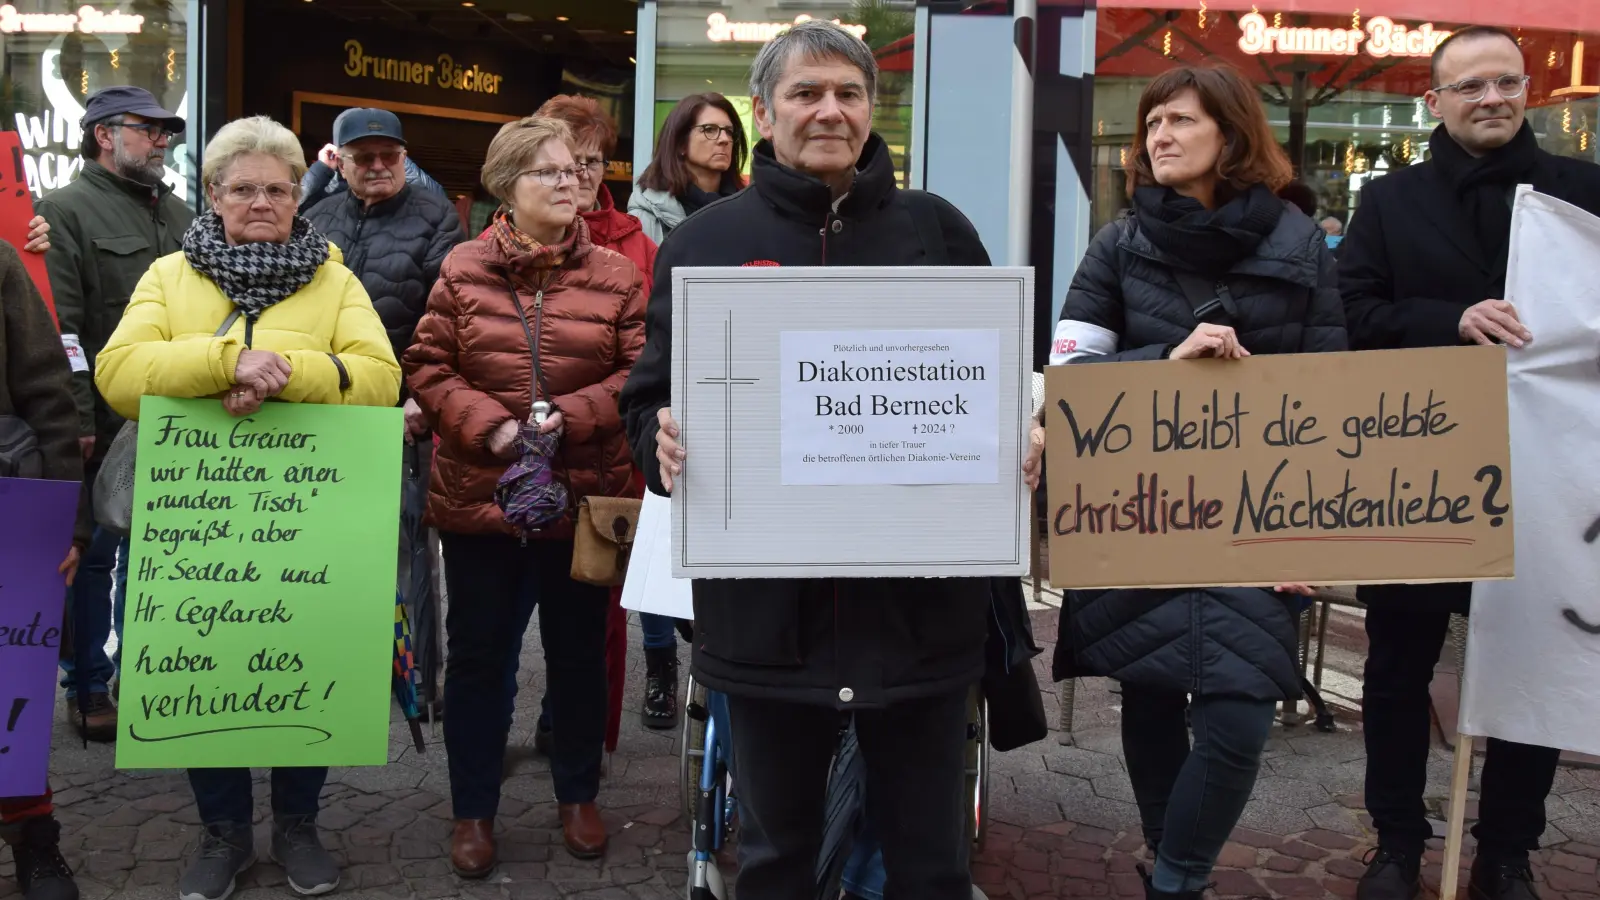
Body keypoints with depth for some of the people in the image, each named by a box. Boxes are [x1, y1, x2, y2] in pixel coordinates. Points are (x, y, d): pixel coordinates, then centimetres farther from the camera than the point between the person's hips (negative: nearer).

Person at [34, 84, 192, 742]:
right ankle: (89, 689, 15)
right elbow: (61, 324, -11)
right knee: (95, 557, 4)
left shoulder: (179, 215, 16)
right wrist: (80, 419, -17)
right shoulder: (67, 210, -3)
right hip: (105, 425, -5)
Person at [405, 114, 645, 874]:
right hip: (478, 497, 0)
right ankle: (473, 810, 26)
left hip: (583, 498, 0)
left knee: (578, 654, 14)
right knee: (477, 656, 10)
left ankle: (578, 796, 33)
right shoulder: (462, 269, 1)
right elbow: (427, 368, -2)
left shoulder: (616, 276, 0)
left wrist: (571, 417, -18)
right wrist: (490, 425, -17)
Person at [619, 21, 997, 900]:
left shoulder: (938, 231, 6)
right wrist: (663, 438, -16)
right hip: (765, 597, 0)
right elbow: (648, 396, 7)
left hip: (919, 594, 0)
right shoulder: (704, 242, 5)